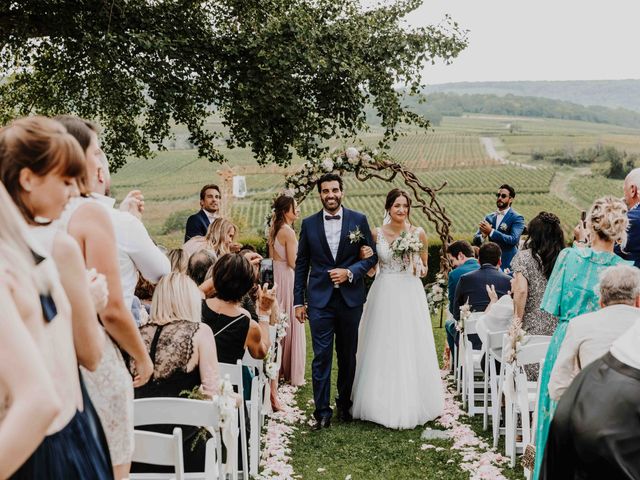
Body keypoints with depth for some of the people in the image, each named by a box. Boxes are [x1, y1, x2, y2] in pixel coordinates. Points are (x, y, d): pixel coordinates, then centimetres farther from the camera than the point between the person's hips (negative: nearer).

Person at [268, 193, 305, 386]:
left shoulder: (273, 230, 8)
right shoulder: (288, 232, -18)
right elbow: (293, 262, -18)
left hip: (275, 275, 9)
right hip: (288, 278, -9)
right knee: (291, 324, 0)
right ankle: (292, 372, 8)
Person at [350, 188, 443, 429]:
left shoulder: (418, 233, 2)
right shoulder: (376, 234, 2)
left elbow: (424, 268, 11)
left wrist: (418, 268, -10)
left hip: (410, 294, 0)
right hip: (384, 294, 0)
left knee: (411, 348, 2)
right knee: (382, 349, 3)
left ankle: (411, 404, 14)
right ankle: (383, 403, 14)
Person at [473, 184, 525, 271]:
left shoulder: (517, 218, -1)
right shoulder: (489, 218, 14)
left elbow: (513, 240, -16)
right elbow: (475, 241, 10)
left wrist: (491, 231, -19)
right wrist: (483, 236, -14)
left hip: (507, 266, -4)